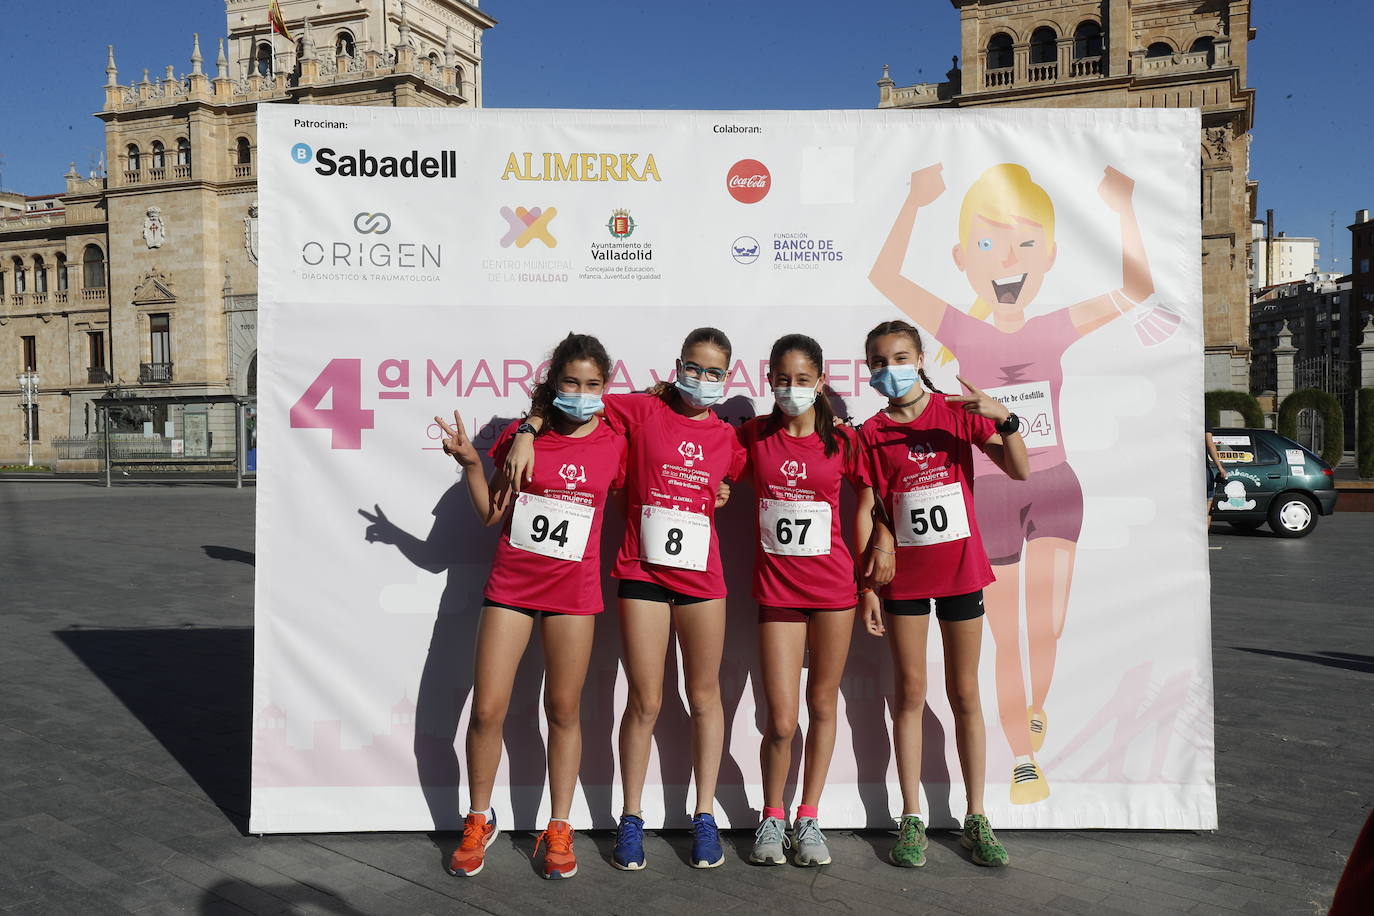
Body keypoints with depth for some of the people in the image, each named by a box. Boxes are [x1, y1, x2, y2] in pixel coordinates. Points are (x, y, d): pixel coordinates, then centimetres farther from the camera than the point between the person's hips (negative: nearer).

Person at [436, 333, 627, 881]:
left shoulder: (614, 445, 0)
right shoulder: (523, 435, 1)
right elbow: (491, 513, 3)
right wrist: (470, 462, -9)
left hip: (573, 590, 0)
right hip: (510, 584, 1)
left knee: (564, 710, 8)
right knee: (487, 709, 1)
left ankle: (559, 830, 23)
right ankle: (479, 821, 23)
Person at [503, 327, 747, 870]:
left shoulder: (728, 438, 6)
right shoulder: (643, 410, -1)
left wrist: (722, 492, 3)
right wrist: (527, 431, -14)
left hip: (701, 576, 3)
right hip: (642, 572, -2)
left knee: (704, 696, 10)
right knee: (645, 702, 3)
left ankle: (705, 816, 24)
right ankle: (632, 819, 20)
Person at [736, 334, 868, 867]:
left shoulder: (841, 441, 0)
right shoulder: (753, 436, 1)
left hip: (833, 586, 1)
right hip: (776, 589, 0)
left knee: (823, 705, 10)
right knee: (781, 721, -3)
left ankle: (808, 819, 25)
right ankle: (771, 819, 21)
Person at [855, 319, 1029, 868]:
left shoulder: (959, 411, 0)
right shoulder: (871, 433, 0)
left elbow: (1019, 471, -6)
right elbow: (868, 514, -1)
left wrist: (1003, 417, -22)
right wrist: (867, 584, -4)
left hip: (961, 571, 0)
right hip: (903, 578, 0)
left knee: (965, 695, 8)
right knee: (910, 694, 5)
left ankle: (976, 818, 18)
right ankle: (912, 819, 14)